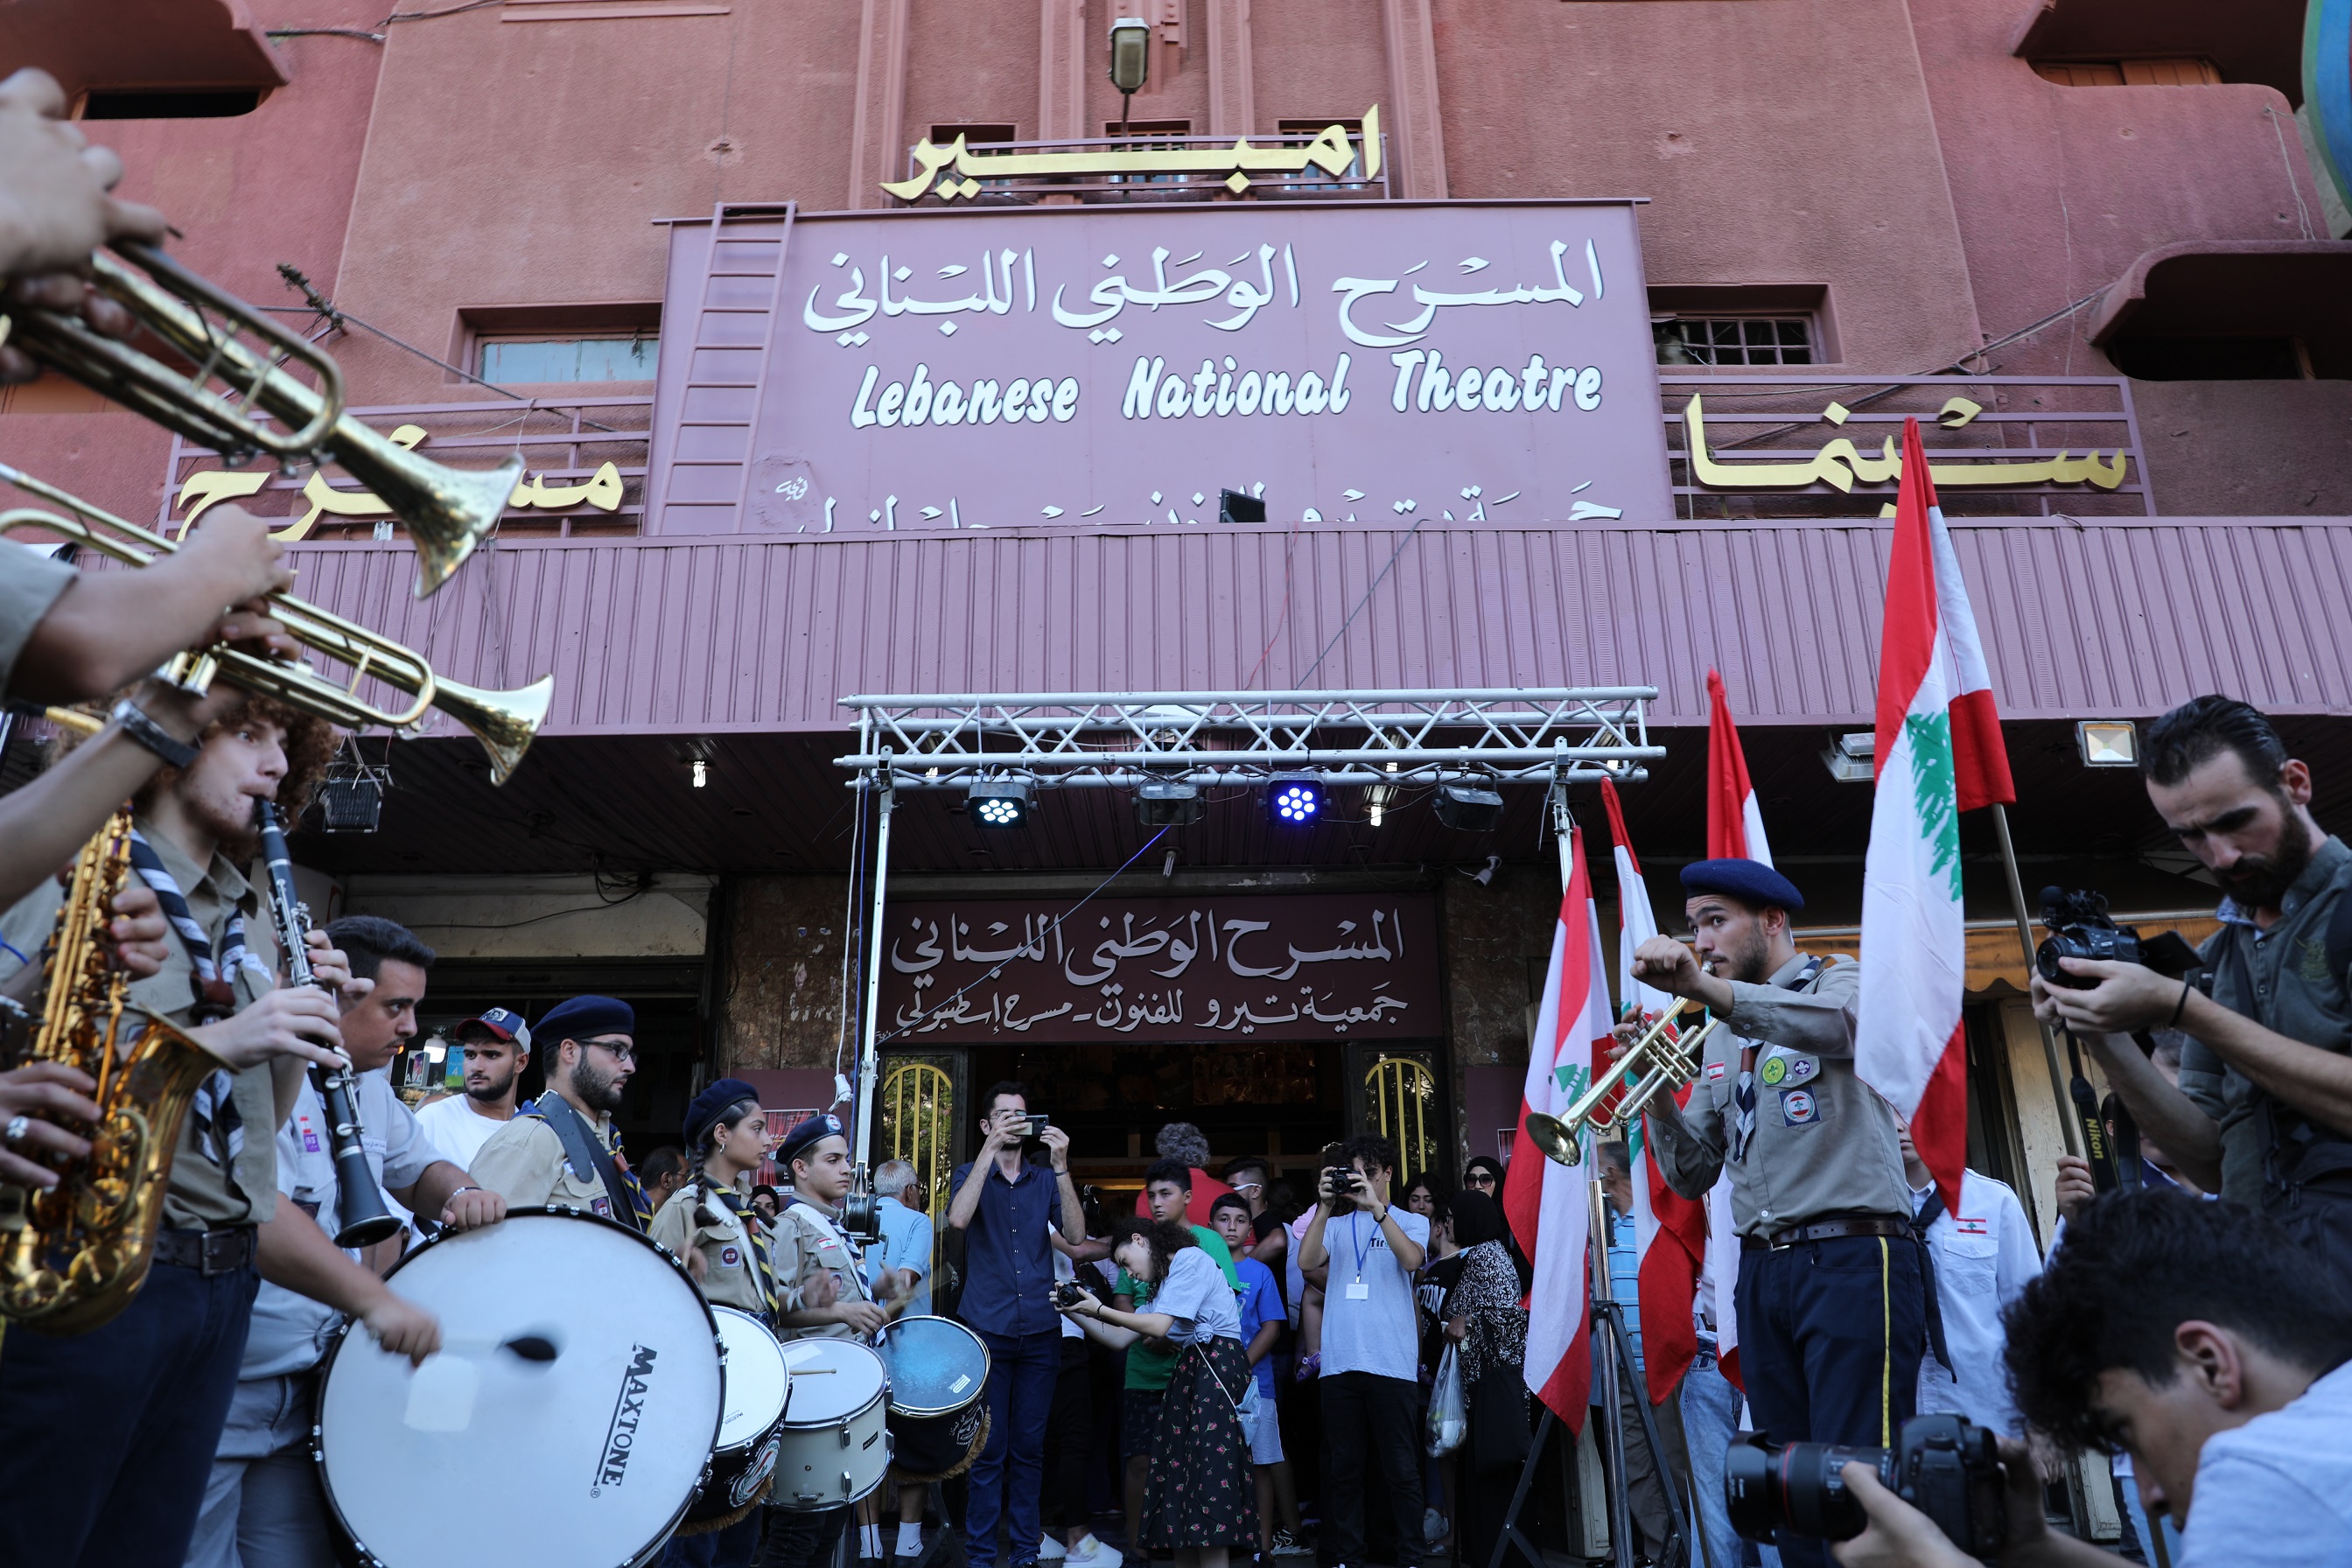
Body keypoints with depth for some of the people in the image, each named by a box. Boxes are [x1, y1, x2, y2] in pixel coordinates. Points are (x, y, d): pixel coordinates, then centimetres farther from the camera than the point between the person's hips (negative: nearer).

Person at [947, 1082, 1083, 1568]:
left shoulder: (1045, 1180, 10)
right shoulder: (970, 1175, 6)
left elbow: (1075, 1234, -5)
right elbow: (959, 1219, -16)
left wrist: (1061, 1166, -14)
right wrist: (990, 1151, -19)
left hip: (1040, 1331, 2)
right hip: (987, 1330, -2)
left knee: (1029, 1446, 7)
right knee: (989, 1449, -1)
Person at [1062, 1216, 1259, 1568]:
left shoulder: (1189, 1258, -7)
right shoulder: (1164, 1281, 22)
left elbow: (1159, 1326, -14)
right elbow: (1121, 1339, 18)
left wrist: (1099, 1309, -6)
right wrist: (1076, 1313, 8)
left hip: (1218, 1365, -10)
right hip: (1191, 1371, 10)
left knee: (1209, 1472, -11)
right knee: (1179, 1473, 6)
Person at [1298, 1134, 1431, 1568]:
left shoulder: (1411, 1222, 9)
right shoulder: (1337, 1225, 14)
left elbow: (1411, 1259, -13)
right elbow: (1307, 1261, -3)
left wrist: (1375, 1206, -19)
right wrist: (1325, 1206, -11)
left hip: (1392, 1364, -2)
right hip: (1339, 1362, 3)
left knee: (1401, 1468, 0)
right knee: (1343, 1468, 6)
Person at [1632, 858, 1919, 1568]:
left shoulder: (1839, 982, 3)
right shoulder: (1720, 1040, 18)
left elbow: (1837, 1023, -25)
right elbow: (1692, 1175, 14)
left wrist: (1700, 984, -36)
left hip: (1851, 1258, -6)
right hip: (1762, 1270, 6)